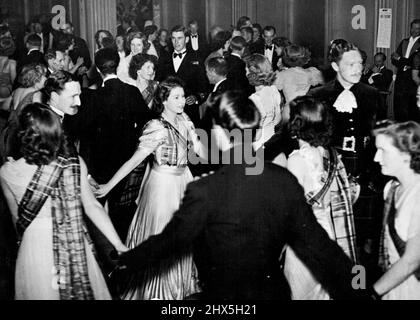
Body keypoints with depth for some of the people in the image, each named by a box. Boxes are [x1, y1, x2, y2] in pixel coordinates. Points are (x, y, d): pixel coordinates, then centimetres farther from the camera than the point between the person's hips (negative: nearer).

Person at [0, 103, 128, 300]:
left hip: (34, 245, -1)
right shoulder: (76, 164, -11)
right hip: (76, 246, 1)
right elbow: (92, 207, -9)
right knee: (84, 289, 19)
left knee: (41, 291, 20)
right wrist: (118, 244, -2)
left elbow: (17, 219, 1)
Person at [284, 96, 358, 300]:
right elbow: (344, 196, 5)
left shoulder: (297, 159, -16)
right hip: (330, 235, 6)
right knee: (326, 288, 19)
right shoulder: (331, 154, 2)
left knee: (303, 292, 8)